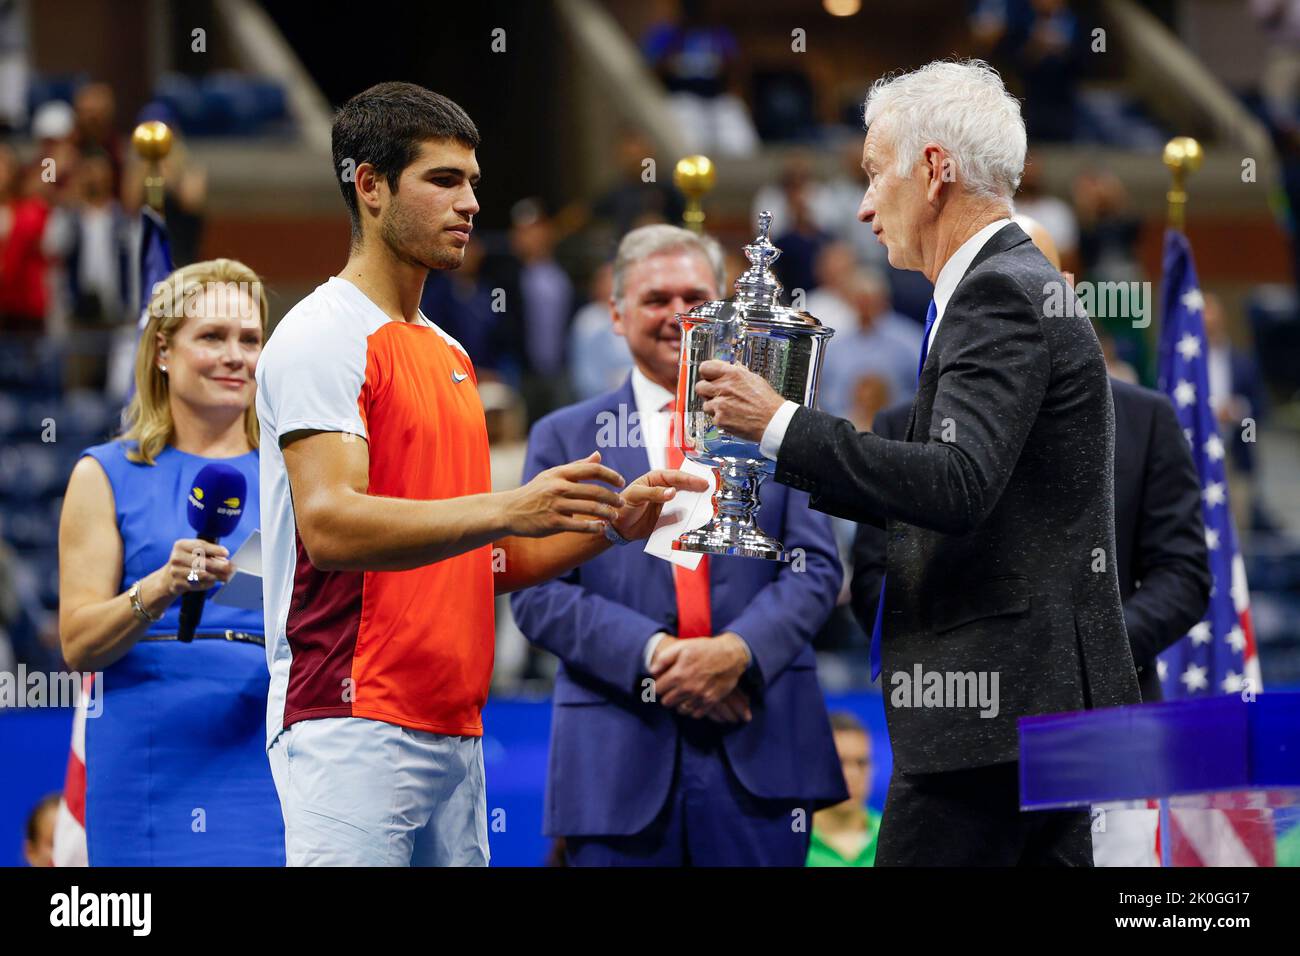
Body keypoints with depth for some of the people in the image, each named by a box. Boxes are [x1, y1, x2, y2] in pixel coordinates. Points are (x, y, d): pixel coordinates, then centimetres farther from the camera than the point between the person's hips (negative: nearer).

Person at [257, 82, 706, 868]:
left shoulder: (449, 355, 20)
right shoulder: (324, 336, -7)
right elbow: (329, 524, -20)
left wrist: (609, 524, 7)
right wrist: (507, 510, -29)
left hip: (454, 734, 8)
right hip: (353, 728, -8)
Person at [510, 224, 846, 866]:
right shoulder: (563, 439, 11)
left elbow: (816, 568, 5)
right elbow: (536, 591, 2)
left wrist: (738, 650, -13)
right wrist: (651, 654, -13)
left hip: (759, 747, 0)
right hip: (620, 755, 0)